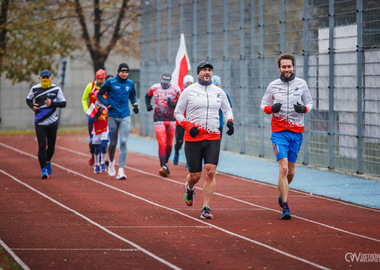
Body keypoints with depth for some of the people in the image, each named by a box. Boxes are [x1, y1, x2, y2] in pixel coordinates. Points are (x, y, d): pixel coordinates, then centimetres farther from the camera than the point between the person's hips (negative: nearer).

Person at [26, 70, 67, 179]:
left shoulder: (56, 89, -2)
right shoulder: (35, 89, 3)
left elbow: (63, 103, -3)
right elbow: (28, 99, 18)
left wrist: (52, 103, -19)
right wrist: (32, 106, -3)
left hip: (52, 122, 0)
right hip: (39, 123, 0)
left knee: (51, 146, 10)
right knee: (42, 146, -11)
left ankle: (48, 162, 40)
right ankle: (43, 170, -7)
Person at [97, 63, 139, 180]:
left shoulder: (130, 83, 7)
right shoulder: (110, 82, -3)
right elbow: (99, 95, 4)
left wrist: (135, 105, 6)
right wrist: (107, 104, -10)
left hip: (125, 117, 1)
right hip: (113, 116, -1)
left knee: (123, 142, -11)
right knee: (113, 143, 6)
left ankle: (121, 170, -13)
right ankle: (111, 162, 37)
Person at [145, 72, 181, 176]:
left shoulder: (175, 89, -3)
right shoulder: (155, 88, 1)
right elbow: (148, 96, 21)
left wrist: (173, 104, -21)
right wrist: (148, 105, 4)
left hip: (171, 120, 1)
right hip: (159, 120, -1)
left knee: (169, 144, 9)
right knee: (162, 144, -12)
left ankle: (165, 163, 29)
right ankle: (164, 166, -16)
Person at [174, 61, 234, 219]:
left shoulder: (219, 92, 10)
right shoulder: (189, 91, 1)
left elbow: (227, 109, 23)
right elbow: (178, 113, 5)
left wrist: (230, 122, 2)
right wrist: (189, 126, -11)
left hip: (213, 138, 2)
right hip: (193, 138, -2)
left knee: (210, 172, -12)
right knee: (195, 175, 2)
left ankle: (206, 208, -7)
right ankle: (189, 188, 40)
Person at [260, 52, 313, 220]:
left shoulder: (301, 84, 4)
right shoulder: (273, 86, 2)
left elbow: (309, 103, 13)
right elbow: (264, 105, 10)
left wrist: (303, 109, -10)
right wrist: (272, 108, -12)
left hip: (297, 132, 2)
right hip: (279, 132, -2)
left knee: (290, 171, 9)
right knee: (283, 168, -15)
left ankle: (283, 193, 39)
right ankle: (285, 207, -13)